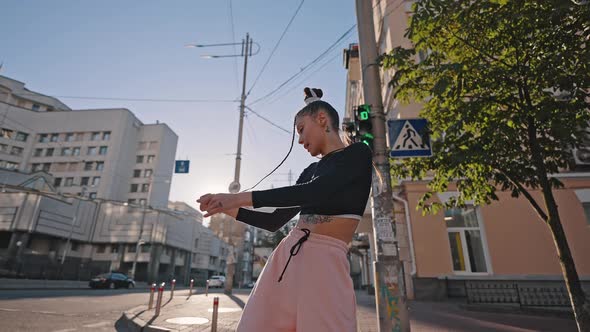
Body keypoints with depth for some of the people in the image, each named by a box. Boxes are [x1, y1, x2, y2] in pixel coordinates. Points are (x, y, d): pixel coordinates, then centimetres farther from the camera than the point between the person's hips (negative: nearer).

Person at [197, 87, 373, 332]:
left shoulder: (358, 154, 0)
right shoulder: (309, 172, 18)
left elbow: (316, 193, -18)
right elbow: (274, 222, 21)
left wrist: (242, 198, -16)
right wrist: (228, 209, 12)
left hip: (324, 264, -5)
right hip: (284, 260, 6)